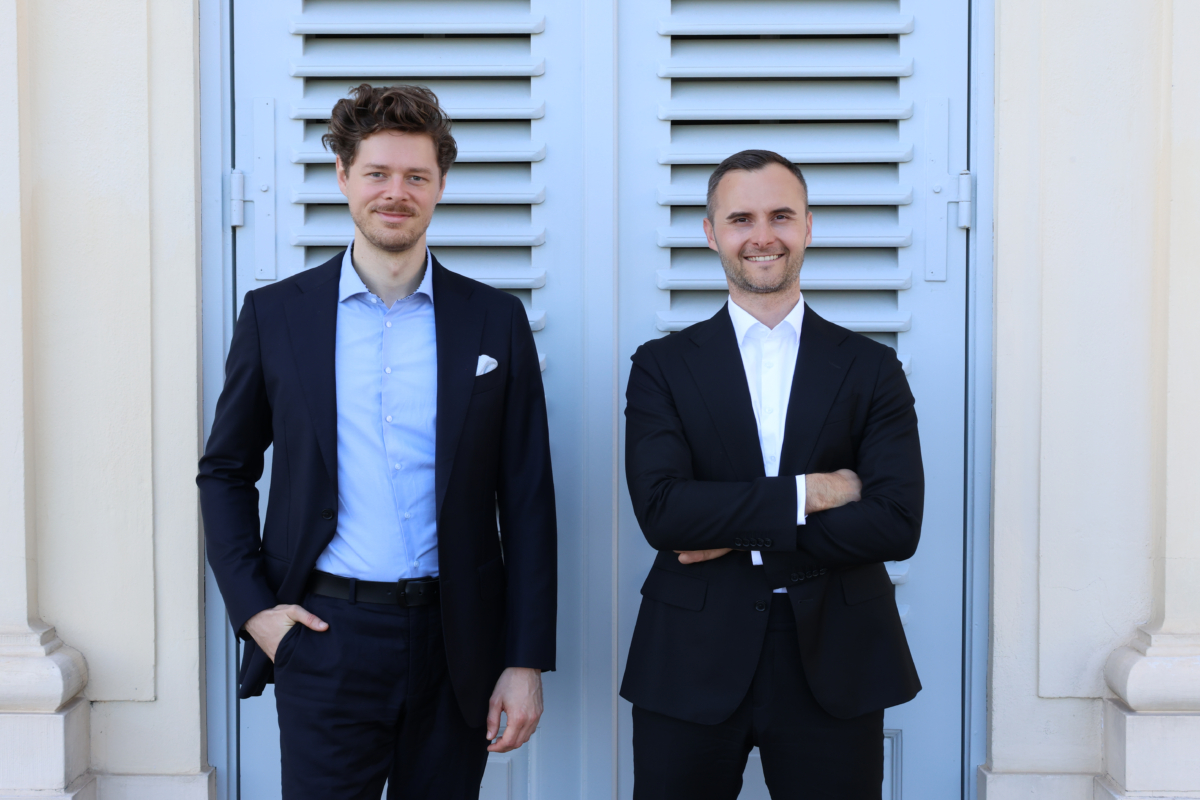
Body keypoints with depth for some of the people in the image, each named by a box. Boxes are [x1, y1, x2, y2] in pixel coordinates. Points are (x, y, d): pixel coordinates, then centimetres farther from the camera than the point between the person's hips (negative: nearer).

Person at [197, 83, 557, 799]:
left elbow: (527, 500, 2)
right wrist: (252, 606, -1)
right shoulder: (276, 314, 3)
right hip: (322, 636, 0)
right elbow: (225, 472, 11)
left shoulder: (496, 321, 3)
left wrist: (526, 661, -2)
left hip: (454, 642, 1)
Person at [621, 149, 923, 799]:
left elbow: (897, 524, -7)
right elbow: (660, 511, -11)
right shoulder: (662, 367, 3)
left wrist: (740, 536, -11)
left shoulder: (872, 369, 4)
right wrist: (806, 493, -13)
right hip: (692, 666, 0)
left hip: (833, 668, 1)